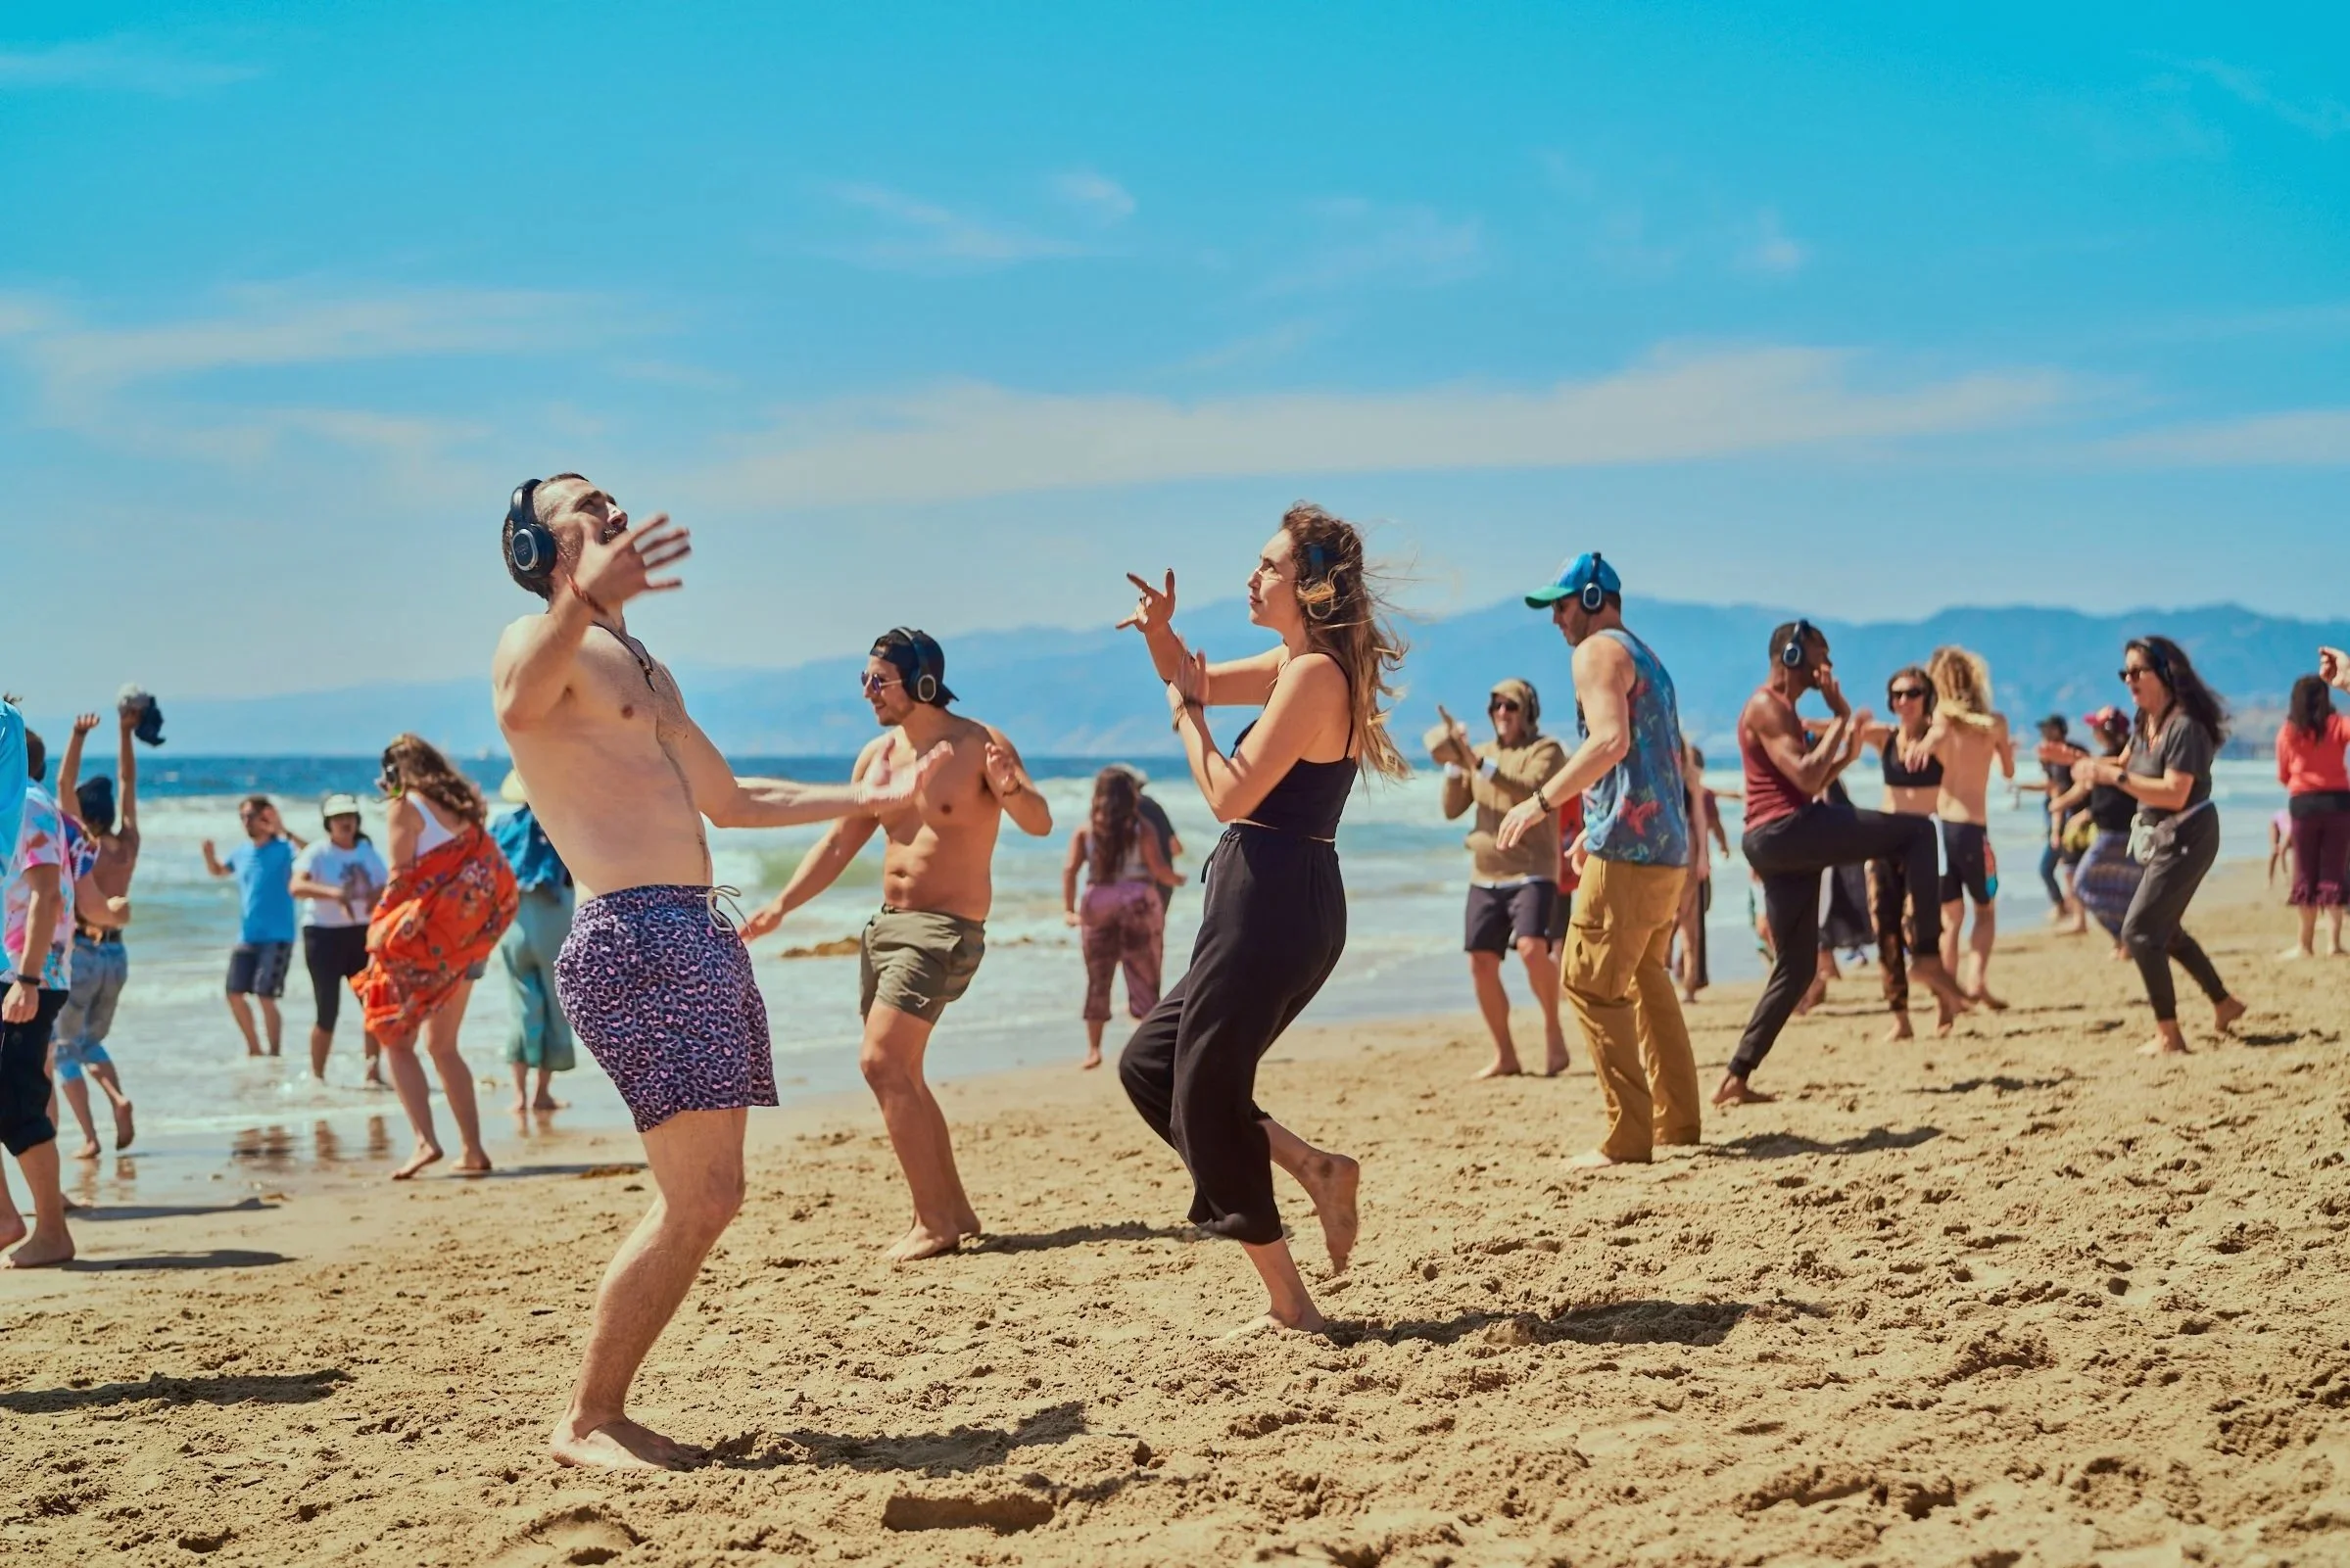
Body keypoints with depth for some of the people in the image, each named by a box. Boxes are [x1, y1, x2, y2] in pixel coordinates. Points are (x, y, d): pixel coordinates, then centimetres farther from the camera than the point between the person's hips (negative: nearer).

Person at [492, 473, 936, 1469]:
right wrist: (582, 602, -50)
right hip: (633, 938, -10)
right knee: (696, 1202, -13)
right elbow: (517, 709, -32)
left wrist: (864, 799, 40)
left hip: (701, 936, 10)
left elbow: (728, 800, 37)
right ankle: (583, 1424, -3)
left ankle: (605, 1413, 15)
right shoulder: (542, 640, -5)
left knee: (709, 1201, 8)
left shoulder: (644, 667, 25)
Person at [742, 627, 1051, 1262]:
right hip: (887, 924, 8)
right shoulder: (878, 755, 8)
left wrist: (1009, 786, -44)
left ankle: (934, 1223, -13)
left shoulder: (979, 744, -11)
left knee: (880, 1062, -18)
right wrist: (780, 907, 6)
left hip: (946, 930, -8)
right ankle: (953, 1209, 22)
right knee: (900, 1074, 10)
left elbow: (1040, 824, -22)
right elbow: (839, 842, 14)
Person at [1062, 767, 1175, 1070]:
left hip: (1098, 905, 2)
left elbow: (1070, 869, -5)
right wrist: (1175, 880, 13)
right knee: (1143, 979, 5)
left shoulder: (1086, 829, 4)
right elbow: (1158, 870, -7)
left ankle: (1093, 1049, 7)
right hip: (1138, 903, -2)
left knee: (1097, 980, 9)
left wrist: (1068, 908, -7)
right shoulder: (1142, 829, -1)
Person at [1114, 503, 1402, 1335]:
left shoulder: (1314, 673, -16)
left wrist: (1187, 715, -6)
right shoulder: (1297, 663, 14)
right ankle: (1310, 1166, 11)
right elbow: (1196, 682, 27)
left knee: (1204, 1100, -1)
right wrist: (1162, 633, 7)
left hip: (1272, 908, -10)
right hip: (1280, 903, 10)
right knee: (1149, 1062, 17)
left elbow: (1232, 796, -19)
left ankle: (1289, 1308, 4)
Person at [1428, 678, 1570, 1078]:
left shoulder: (1546, 750, -1)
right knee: (1481, 963, 1)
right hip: (1485, 875, 6)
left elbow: (1531, 792, -20)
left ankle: (1553, 1030, -7)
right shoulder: (1483, 752, 16)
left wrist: (1477, 763, -25)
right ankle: (1504, 1055, 10)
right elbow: (1452, 809, 11)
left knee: (1532, 947, -26)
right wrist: (1453, 763, -4)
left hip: (1532, 871, -6)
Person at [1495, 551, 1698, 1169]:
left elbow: (1611, 740, -22)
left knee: (1590, 983, -8)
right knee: (1647, 981, 18)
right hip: (1669, 850, 10)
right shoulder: (1647, 657, 23)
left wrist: (1541, 802, -19)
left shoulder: (1599, 651, -6)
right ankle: (1678, 1125, 19)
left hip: (1626, 851, -10)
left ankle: (1628, 1138, -12)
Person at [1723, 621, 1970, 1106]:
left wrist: (1846, 753, 12)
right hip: (1785, 830, -10)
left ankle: (1736, 1079, 8)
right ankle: (1929, 956, -13)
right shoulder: (1766, 707, -7)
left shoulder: (1781, 710, 25)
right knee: (1918, 831, -9)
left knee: (1795, 967, 11)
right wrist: (1840, 718, -9)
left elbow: (1810, 782, 27)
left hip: (1781, 845, 10)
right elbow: (1805, 778, -19)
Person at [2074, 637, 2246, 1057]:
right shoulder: (2145, 721, 5)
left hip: (2186, 837, -10)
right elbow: (2126, 763, 22)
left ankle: (2168, 1035, -7)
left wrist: (2114, 777, -33)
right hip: (2160, 836, 10)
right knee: (2163, 928, 23)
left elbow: (2175, 794, -30)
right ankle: (2223, 1003, 37)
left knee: (2139, 931, -12)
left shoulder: (2184, 726, -23)